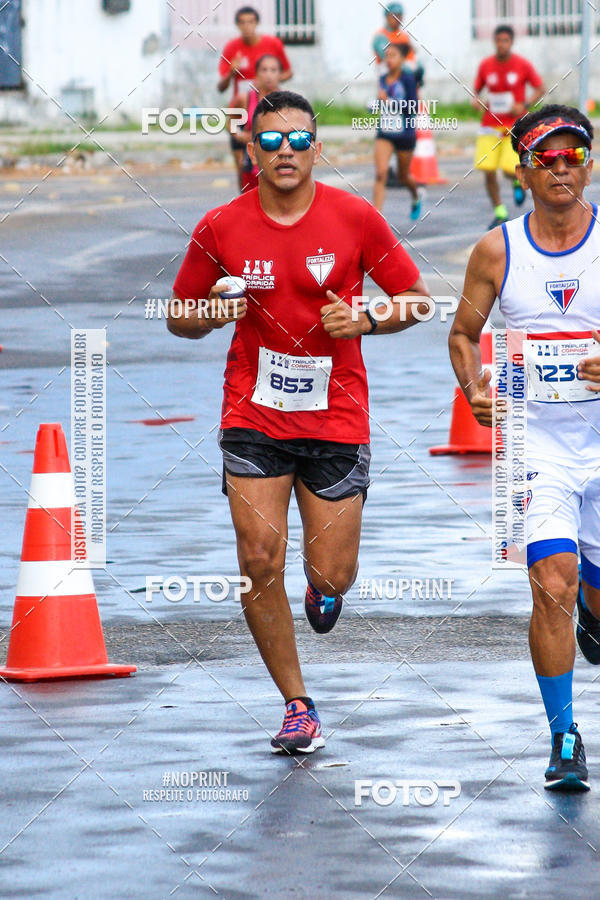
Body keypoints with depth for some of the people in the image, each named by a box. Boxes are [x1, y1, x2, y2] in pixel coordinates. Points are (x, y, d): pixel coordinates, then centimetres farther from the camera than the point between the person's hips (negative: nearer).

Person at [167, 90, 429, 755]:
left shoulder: (356, 219, -4)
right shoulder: (220, 228, -2)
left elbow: (416, 299, 5)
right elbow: (179, 316, 10)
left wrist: (364, 321, -14)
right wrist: (213, 314, -12)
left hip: (336, 419, 0)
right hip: (253, 419, 0)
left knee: (332, 575, -1)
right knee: (259, 560, -11)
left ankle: (323, 587, 39)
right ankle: (296, 705, 4)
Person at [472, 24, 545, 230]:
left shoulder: (523, 65, -5)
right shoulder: (486, 65, 2)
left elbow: (541, 89, 1)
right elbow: (476, 90, 13)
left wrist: (524, 105, -14)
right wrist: (475, 100, -11)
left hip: (516, 125, -2)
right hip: (491, 125, 2)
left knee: (510, 170, -16)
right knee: (488, 171, -7)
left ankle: (518, 181, 22)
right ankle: (500, 213, 9)